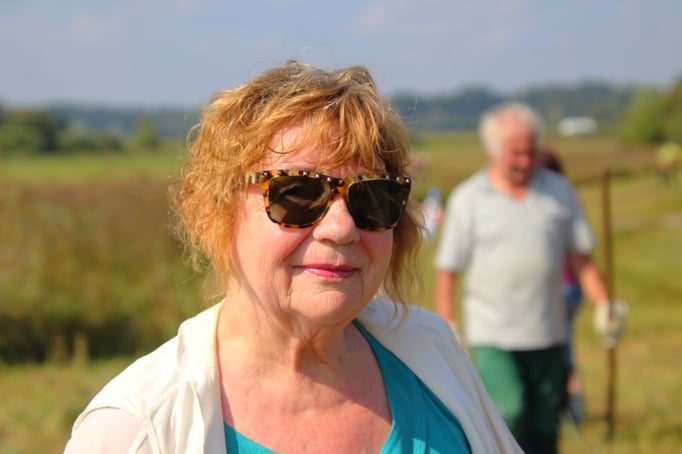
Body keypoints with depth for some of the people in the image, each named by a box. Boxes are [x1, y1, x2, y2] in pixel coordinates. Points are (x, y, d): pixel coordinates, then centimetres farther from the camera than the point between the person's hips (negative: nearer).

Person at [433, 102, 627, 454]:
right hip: (492, 335, -3)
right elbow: (447, 269, 0)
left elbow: (581, 257, 12)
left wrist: (603, 305, 1)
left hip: (548, 334, 3)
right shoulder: (468, 198, 0)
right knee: (509, 415, -17)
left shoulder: (559, 191, 8)